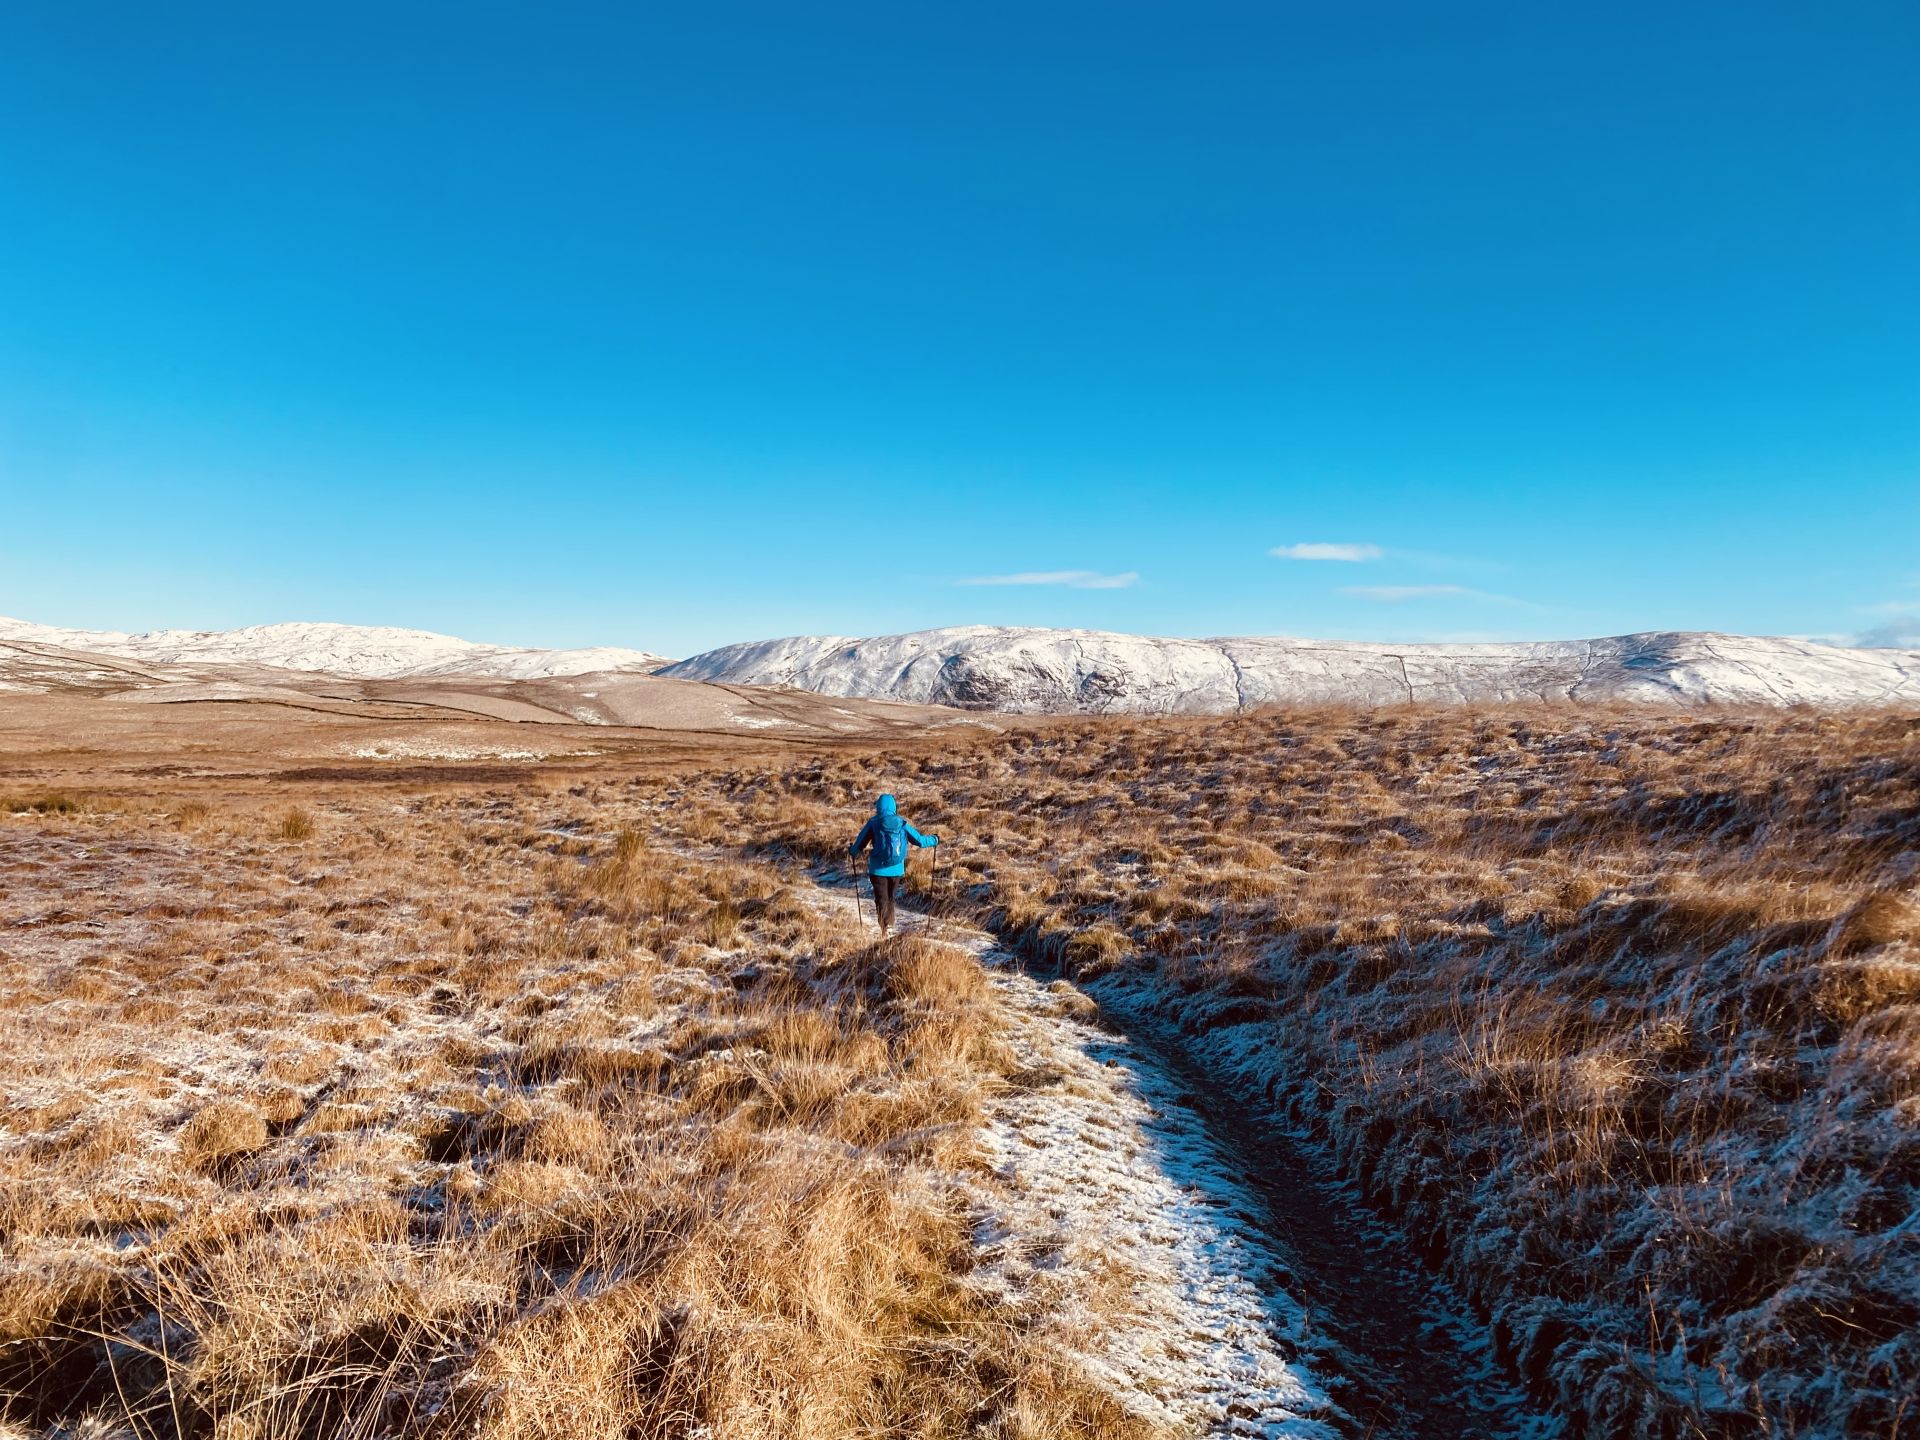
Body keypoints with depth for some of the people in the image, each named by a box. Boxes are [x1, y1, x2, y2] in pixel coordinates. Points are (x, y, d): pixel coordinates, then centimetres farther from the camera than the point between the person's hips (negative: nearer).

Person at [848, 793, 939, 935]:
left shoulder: (873, 823, -8)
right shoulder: (902, 823, -2)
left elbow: (859, 844, -2)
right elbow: (920, 840, 2)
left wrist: (852, 851, 20)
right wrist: (934, 840, 21)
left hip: (878, 869, -3)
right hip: (896, 869, 3)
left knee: (882, 901, 5)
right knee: (890, 899, 22)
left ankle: (884, 931, -1)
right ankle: (889, 924, 32)